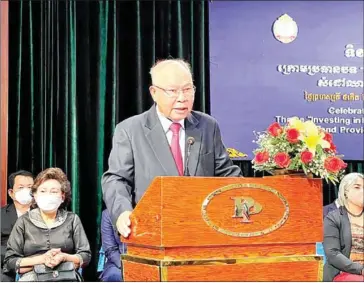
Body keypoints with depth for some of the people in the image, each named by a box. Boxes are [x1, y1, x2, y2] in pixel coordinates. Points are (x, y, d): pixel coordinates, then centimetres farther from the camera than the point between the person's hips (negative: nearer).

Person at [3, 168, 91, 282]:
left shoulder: (72, 219, 14)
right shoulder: (24, 222, 11)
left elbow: (86, 256, 9)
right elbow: (9, 262, 3)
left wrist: (64, 257, -12)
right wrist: (41, 259, -11)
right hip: (33, 276, 1)